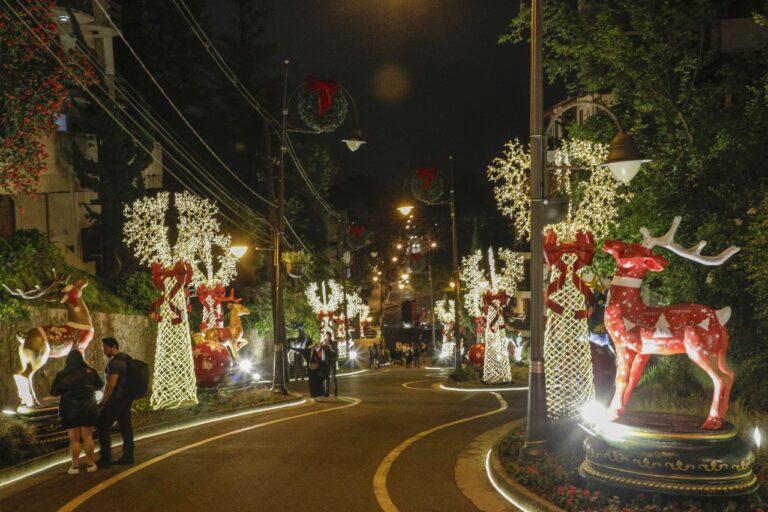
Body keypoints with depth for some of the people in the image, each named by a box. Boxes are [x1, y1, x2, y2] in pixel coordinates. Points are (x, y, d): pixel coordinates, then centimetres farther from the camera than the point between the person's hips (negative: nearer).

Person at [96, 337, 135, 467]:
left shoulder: (115, 362, -19)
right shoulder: (127, 358, 10)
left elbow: (111, 384, -23)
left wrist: (104, 401, -11)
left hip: (117, 398, -9)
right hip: (127, 397, 9)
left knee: (102, 426, -3)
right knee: (125, 426, 12)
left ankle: (106, 458, -2)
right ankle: (128, 456, 15)